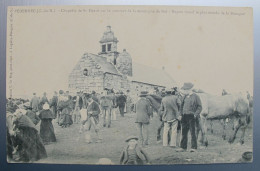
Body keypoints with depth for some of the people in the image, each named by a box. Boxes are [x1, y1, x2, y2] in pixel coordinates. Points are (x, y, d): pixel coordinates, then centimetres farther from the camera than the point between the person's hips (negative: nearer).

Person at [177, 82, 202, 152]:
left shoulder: (195, 97, -2)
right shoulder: (184, 97, 13)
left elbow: (199, 107, -1)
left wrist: (196, 114, -12)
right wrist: (181, 113, 5)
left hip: (191, 116, -5)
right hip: (184, 116, 5)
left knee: (192, 132, -2)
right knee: (184, 132, 9)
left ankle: (194, 147, 5)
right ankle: (183, 147, 17)